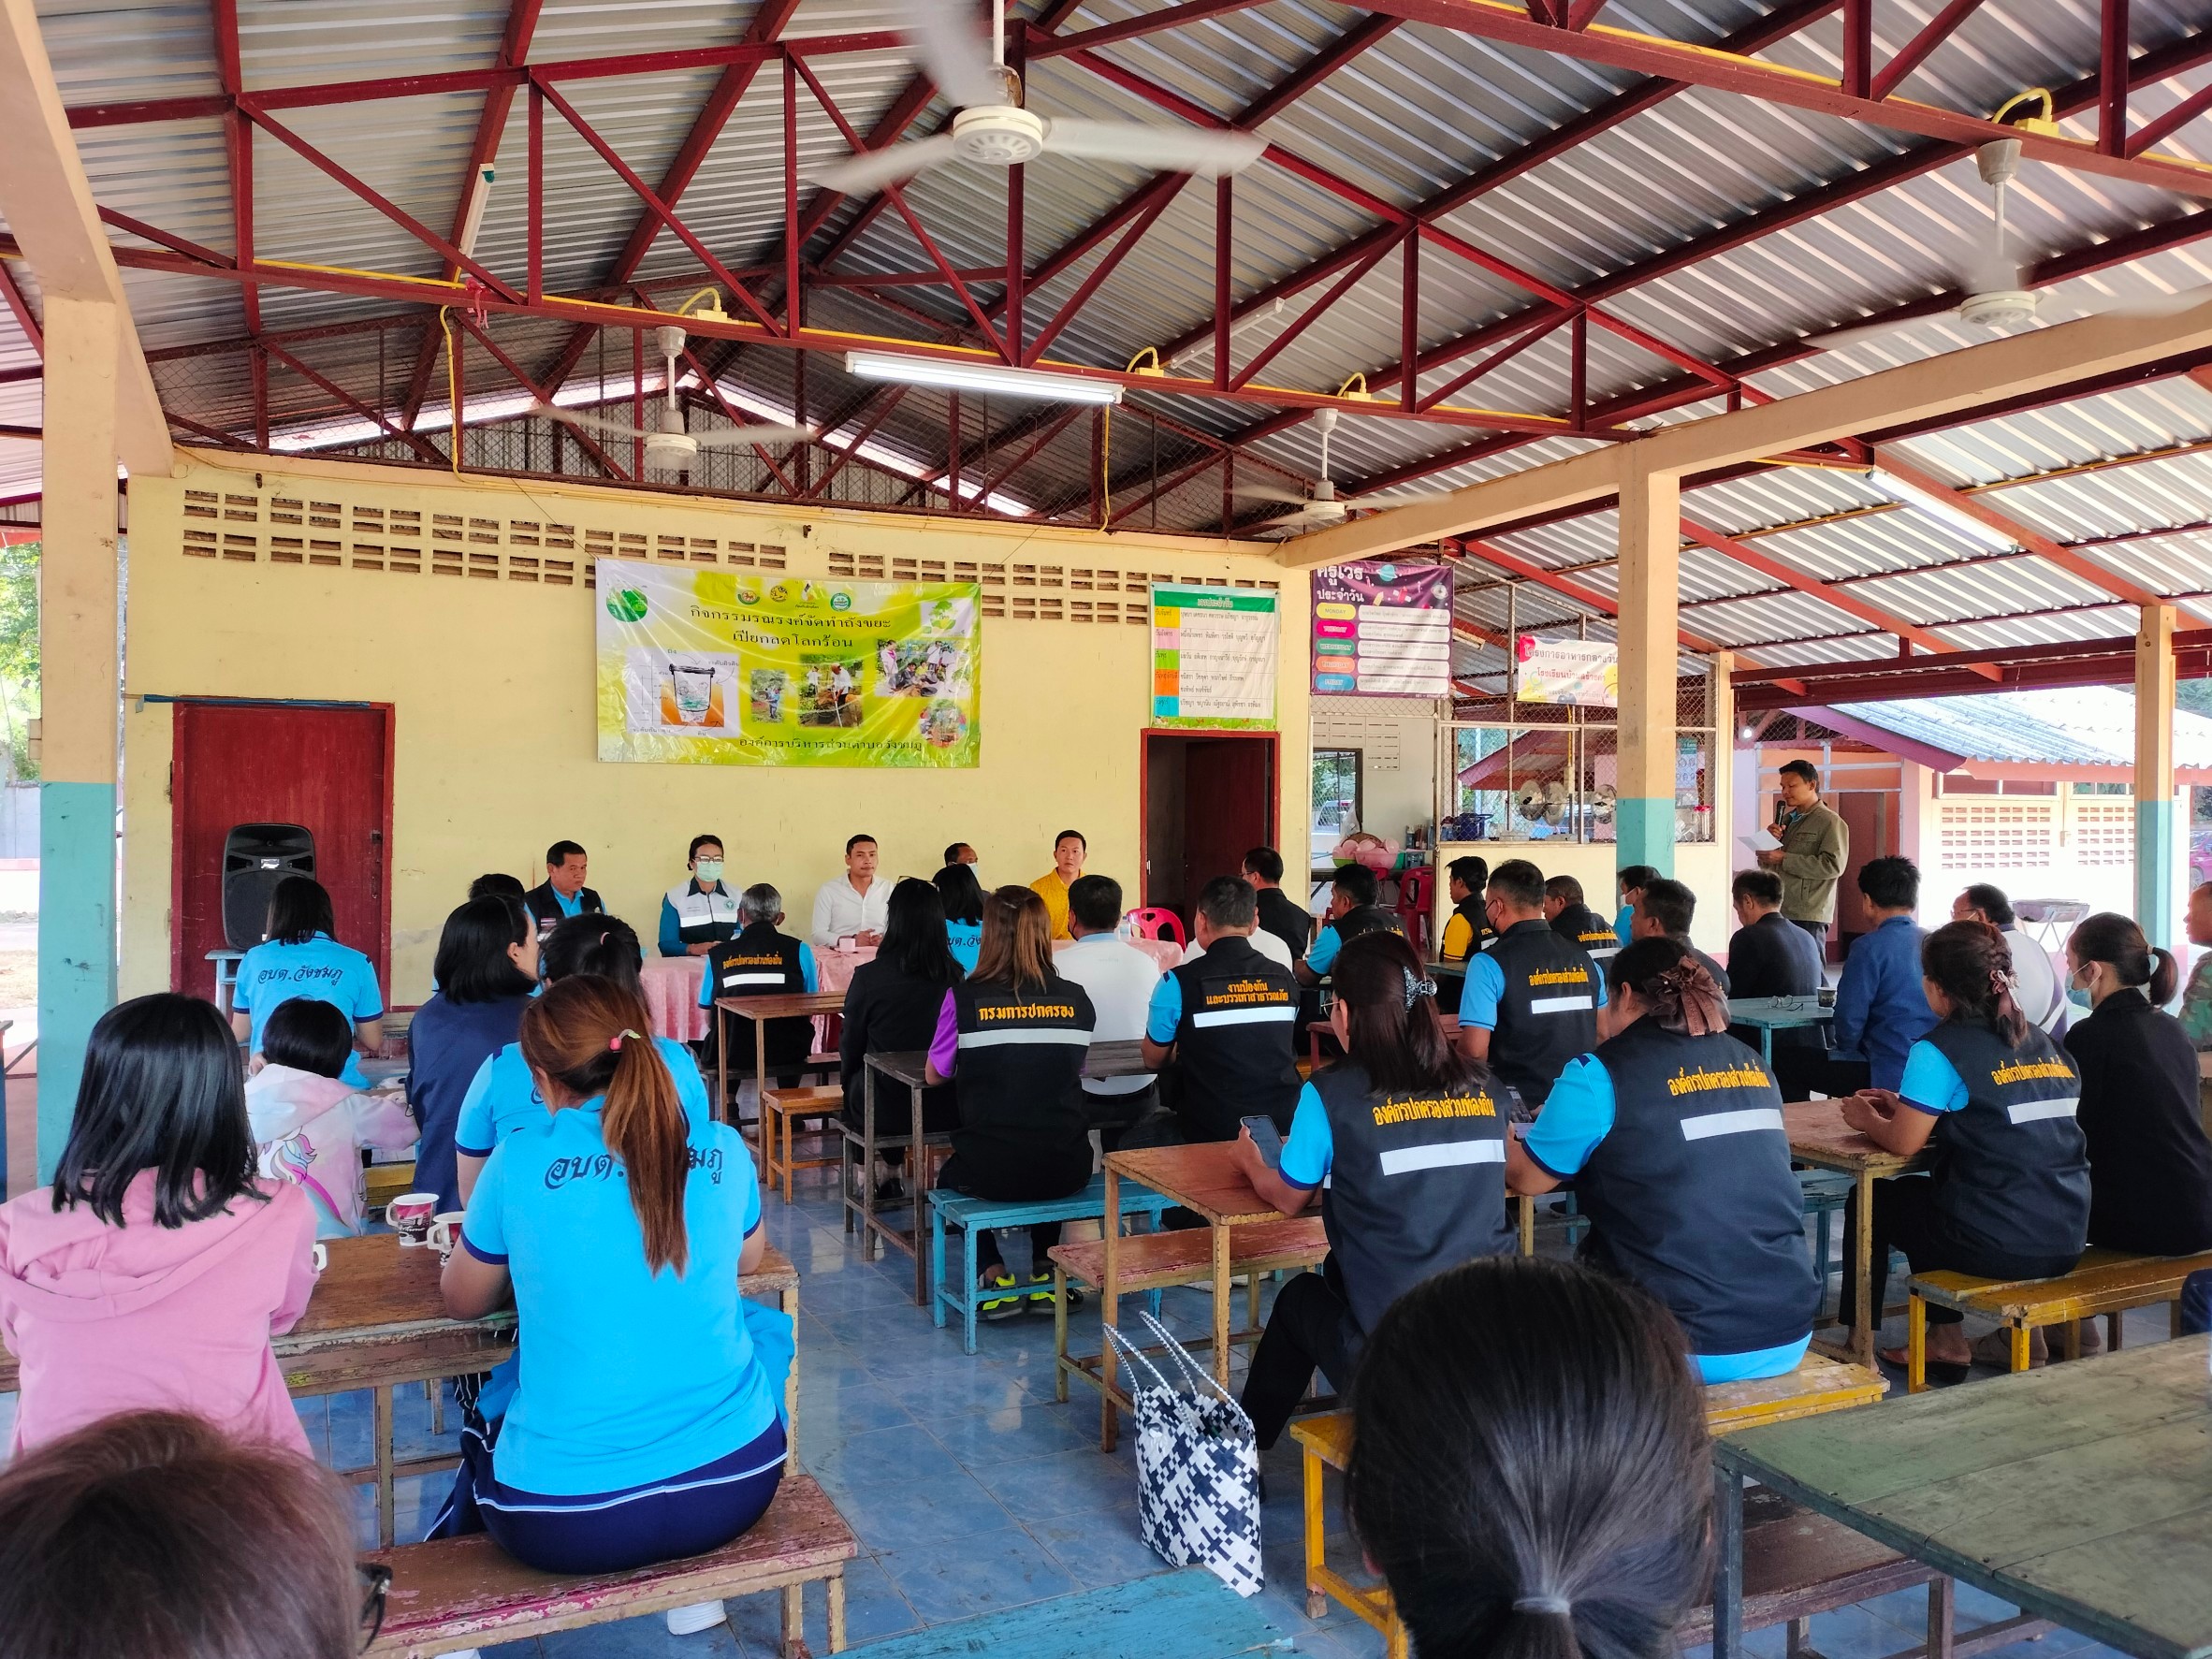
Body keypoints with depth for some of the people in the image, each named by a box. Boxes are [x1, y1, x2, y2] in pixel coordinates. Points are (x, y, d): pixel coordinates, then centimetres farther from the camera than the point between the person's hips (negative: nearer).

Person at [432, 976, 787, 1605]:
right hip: (733, 1487, 1)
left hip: (567, 1516, -1)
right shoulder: (724, 1152, -4)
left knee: (484, 1428, 32)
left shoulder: (519, 1163, -10)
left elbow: (462, 1302, 8)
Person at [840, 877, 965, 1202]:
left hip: (886, 1113, -3)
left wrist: (847, 1080, 18)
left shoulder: (868, 977, -17)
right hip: (946, 1108, 3)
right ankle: (892, 1174, 40)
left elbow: (851, 1048, -3)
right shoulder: (955, 976, -8)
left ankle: (880, 1177, 38)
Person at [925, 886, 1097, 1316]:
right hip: (1068, 1171, 2)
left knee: (951, 1175, 33)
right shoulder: (1076, 1000, -2)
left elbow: (933, 1075, 4)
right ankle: (1044, 1274, 31)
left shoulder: (964, 998, -10)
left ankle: (995, 1276, 19)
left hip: (990, 1172, -2)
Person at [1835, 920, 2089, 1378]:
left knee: (1868, 1202, 18)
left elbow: (1903, 1143, -11)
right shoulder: (2043, 1043, 10)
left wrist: (1867, 1120, 9)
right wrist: (1907, 1106, 20)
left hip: (2001, 1247, -7)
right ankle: (1944, 1338, 34)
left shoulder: (1939, 1051, -13)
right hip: (2067, 1243, 7)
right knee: (1918, 1194, 31)